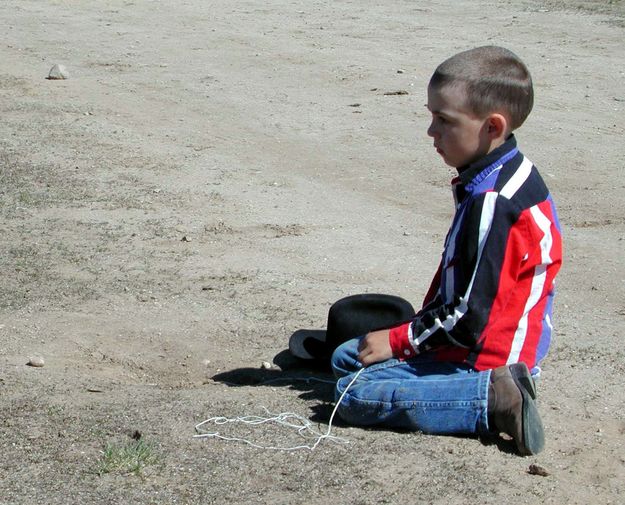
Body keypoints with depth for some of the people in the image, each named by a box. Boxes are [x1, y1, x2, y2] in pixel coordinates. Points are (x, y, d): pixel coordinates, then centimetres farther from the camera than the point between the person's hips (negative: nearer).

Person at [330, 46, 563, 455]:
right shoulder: (513, 173, 7)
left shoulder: (490, 202, -25)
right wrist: (411, 333, 15)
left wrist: (398, 341, -12)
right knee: (346, 357, 19)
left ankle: (493, 398, -17)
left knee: (355, 394, -20)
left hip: (480, 360, -11)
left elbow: (471, 316, -24)